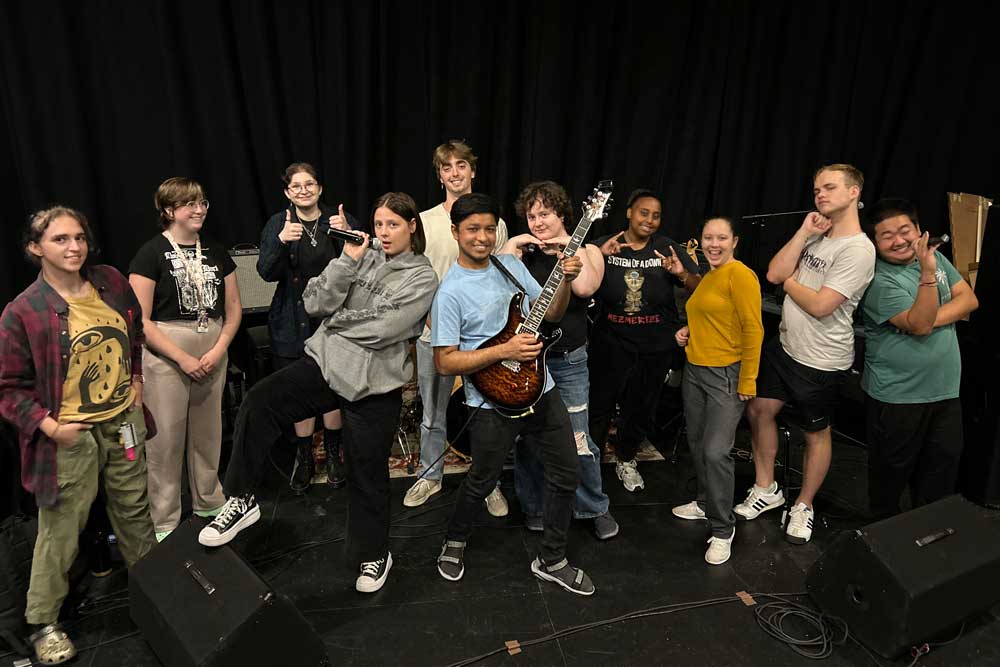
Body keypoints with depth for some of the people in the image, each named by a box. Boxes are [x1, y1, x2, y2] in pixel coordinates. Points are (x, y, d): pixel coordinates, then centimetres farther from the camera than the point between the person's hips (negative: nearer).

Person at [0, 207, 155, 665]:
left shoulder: (111, 282, -2)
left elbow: (136, 332, 16)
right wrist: (49, 426, -16)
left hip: (124, 421, 5)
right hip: (70, 436, -4)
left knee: (134, 511, 21)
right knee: (61, 531, 7)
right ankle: (43, 622, 28)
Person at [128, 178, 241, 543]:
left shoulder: (216, 251, 8)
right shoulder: (151, 253, -6)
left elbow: (233, 308, 9)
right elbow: (140, 319, -10)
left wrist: (219, 349, -6)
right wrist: (183, 358, -13)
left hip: (212, 354, 4)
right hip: (167, 355, -4)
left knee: (208, 434, 13)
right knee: (166, 439, 2)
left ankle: (209, 502, 31)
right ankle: (163, 522, 17)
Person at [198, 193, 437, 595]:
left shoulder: (422, 278, -3)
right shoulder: (363, 259, 10)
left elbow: (382, 330, -16)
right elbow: (316, 304, -2)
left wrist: (335, 320, -3)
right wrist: (348, 259, -9)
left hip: (373, 383, -4)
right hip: (325, 362, 4)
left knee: (367, 474, 7)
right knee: (259, 401, -19)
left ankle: (374, 555, 30)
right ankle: (242, 500, -4)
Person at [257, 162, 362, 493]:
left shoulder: (343, 220, 1)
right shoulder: (278, 224, 2)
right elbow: (266, 273, -8)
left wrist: (348, 234, -21)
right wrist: (281, 242, -24)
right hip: (295, 323, 0)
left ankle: (333, 454, 27)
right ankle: (303, 458, 23)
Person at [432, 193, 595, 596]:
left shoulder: (512, 265, 4)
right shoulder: (451, 292, -15)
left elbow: (551, 313, 11)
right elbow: (444, 362, -16)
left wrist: (566, 281, -8)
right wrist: (504, 351, -24)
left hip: (540, 389, 6)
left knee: (567, 474, 11)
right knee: (482, 483, 11)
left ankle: (551, 560, 29)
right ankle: (454, 540, 42)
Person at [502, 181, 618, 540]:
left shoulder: (586, 251, 2)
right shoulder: (521, 251, 6)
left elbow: (585, 287, -20)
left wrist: (569, 246, -13)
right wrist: (512, 245, -10)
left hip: (568, 361, -2)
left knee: (578, 442, 1)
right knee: (527, 439, 10)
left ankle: (596, 508, 23)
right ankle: (534, 506, 31)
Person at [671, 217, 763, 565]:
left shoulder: (740, 275, -12)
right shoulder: (707, 277, 14)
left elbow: (753, 330, -15)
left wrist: (747, 381, -16)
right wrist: (689, 330, 9)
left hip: (726, 374, -9)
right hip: (694, 370, 9)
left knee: (715, 451, -10)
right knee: (696, 442, 15)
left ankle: (722, 529, 5)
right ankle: (706, 503, 35)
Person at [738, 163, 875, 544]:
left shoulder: (858, 249, -19)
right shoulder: (817, 236, 6)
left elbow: (819, 306, -25)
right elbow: (773, 273, -5)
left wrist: (788, 282, -8)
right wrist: (804, 232, -9)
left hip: (821, 361, -8)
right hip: (784, 346, 8)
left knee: (816, 432, 10)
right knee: (759, 410, 13)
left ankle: (804, 506, 29)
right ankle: (766, 490, 31)